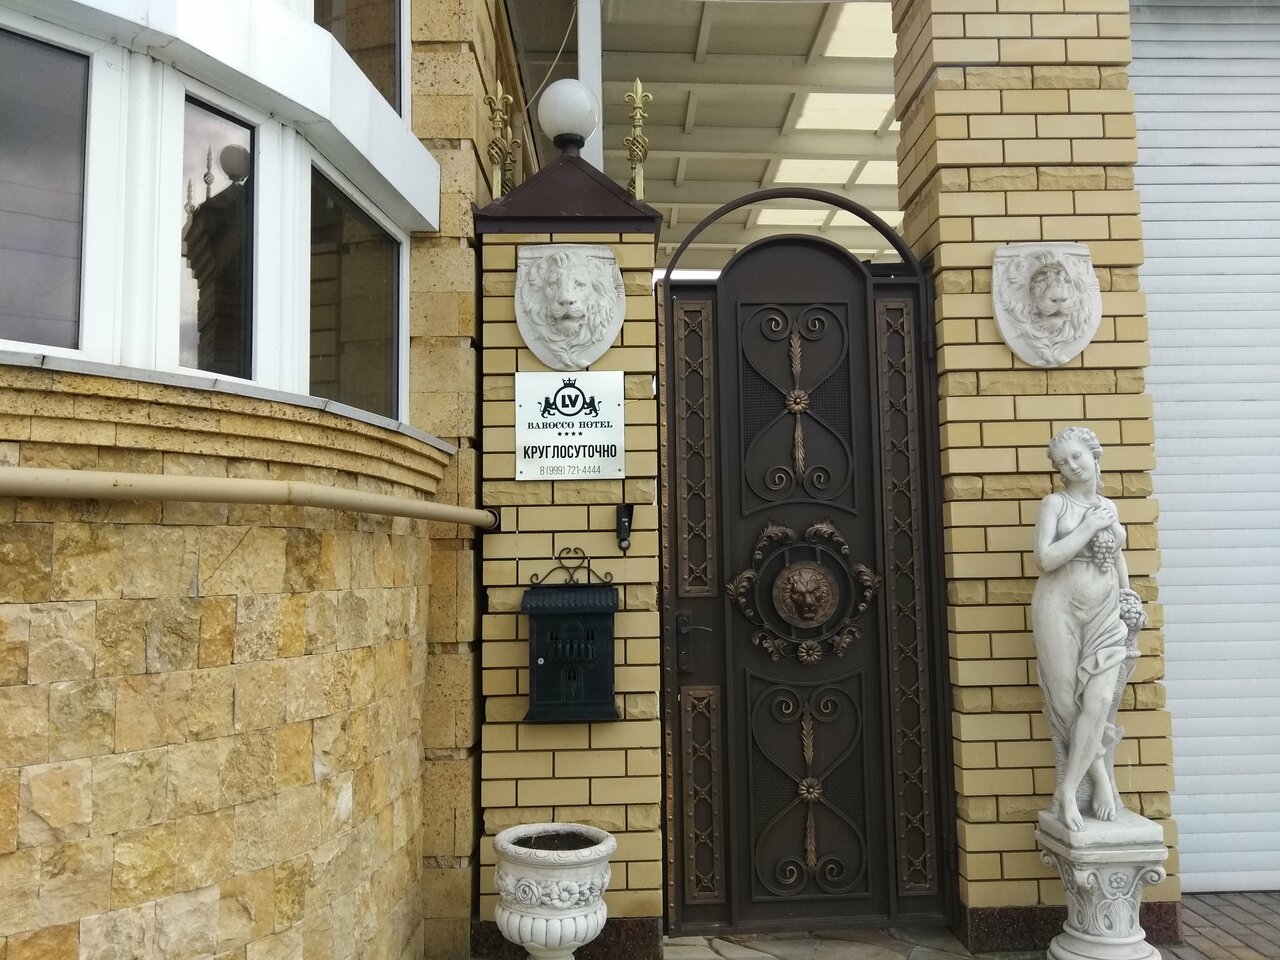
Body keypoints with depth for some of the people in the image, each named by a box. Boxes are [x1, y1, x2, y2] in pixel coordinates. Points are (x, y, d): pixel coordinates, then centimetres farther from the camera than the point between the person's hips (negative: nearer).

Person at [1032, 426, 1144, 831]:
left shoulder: (1108, 506, 15)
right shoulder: (1054, 503, 1)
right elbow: (1046, 559, -11)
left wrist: (1127, 607, 18)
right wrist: (1089, 527, -9)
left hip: (1105, 614, 3)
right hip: (1060, 611, -3)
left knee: (1099, 701, -9)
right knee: (1068, 701, -1)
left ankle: (1068, 789, -3)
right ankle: (1100, 776, 16)